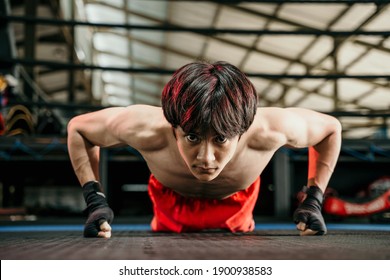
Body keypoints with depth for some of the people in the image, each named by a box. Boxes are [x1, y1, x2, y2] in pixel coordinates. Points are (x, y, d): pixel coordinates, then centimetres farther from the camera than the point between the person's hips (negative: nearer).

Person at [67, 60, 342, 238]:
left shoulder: (270, 130, -43)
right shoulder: (146, 129, -44)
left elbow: (332, 128, -19)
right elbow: (77, 127, -22)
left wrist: (313, 202, -24)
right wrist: (95, 201, -31)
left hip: (236, 210, 1)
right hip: (171, 209, 0)